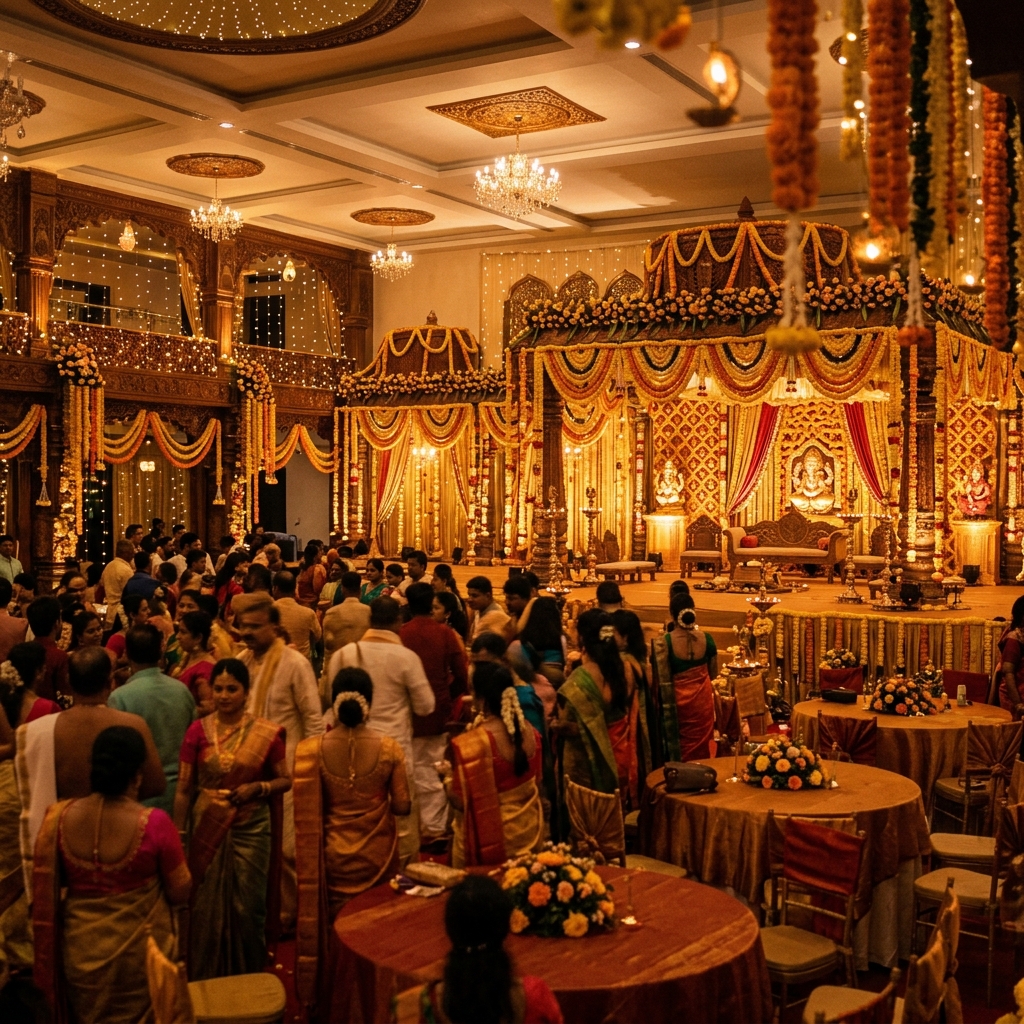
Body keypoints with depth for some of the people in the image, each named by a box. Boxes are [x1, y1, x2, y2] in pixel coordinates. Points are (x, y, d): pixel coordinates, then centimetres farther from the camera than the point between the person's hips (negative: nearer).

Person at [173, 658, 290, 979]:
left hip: (250, 829, -1)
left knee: (248, 907, 6)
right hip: (207, 829, 1)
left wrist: (257, 787, -13)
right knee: (207, 907, 8)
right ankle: (207, 978, 26)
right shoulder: (198, 731, -2)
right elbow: (184, 789, 1)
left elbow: (285, 780, 5)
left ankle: (249, 979, 24)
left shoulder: (266, 733, -3)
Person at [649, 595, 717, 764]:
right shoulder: (707, 638, -9)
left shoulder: (663, 643, -19)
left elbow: (662, 681, -15)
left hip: (678, 700, -2)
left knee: (680, 749, 13)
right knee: (701, 745, 18)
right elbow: (713, 673, 3)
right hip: (703, 698, 3)